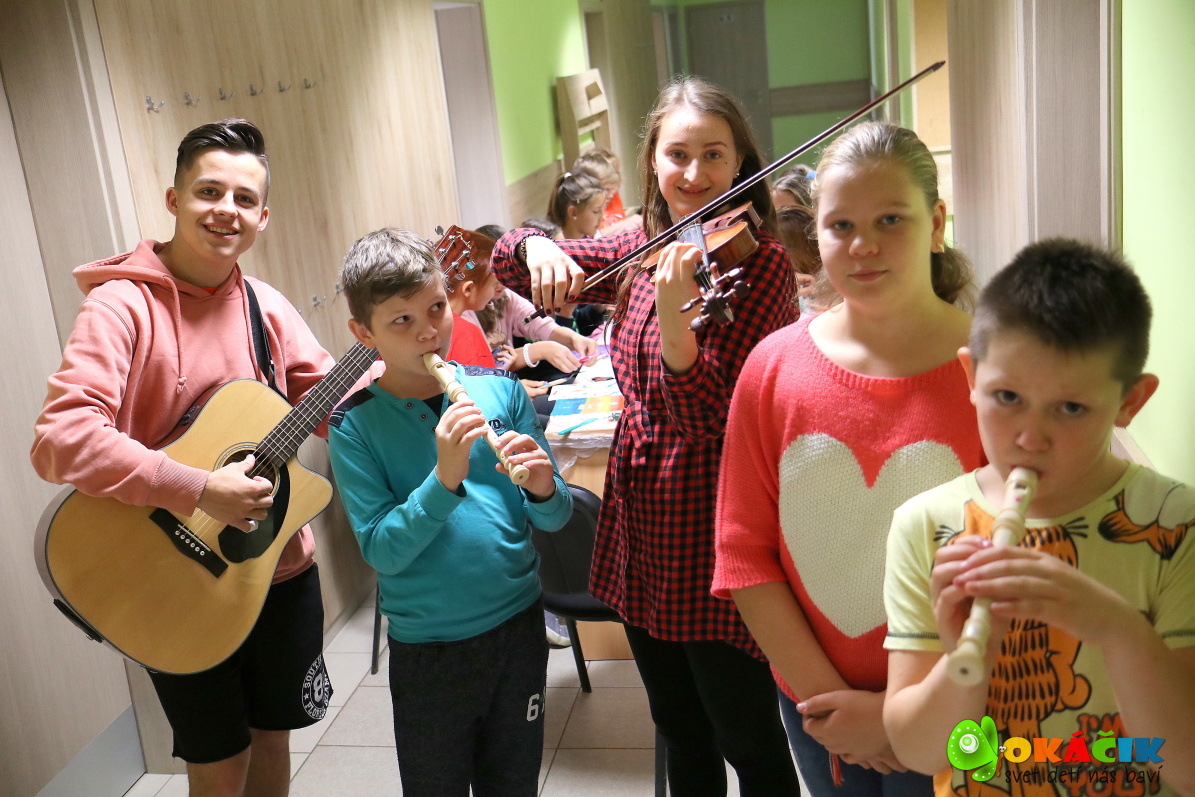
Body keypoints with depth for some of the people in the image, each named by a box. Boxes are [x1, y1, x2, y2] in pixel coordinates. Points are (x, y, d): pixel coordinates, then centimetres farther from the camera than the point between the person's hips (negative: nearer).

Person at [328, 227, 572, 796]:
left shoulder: (499, 390, -5)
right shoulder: (355, 425, -12)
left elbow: (554, 519, 0)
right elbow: (382, 550, -17)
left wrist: (543, 489, -22)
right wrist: (445, 476, -29)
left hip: (519, 625, 2)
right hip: (428, 650, -2)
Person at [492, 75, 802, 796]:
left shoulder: (760, 262, -14)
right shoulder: (642, 252, 5)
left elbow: (714, 420, -23)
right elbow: (507, 257, 10)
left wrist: (673, 315, -39)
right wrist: (538, 248, -13)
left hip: (714, 536, -6)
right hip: (642, 527, 7)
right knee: (682, 737, 23)